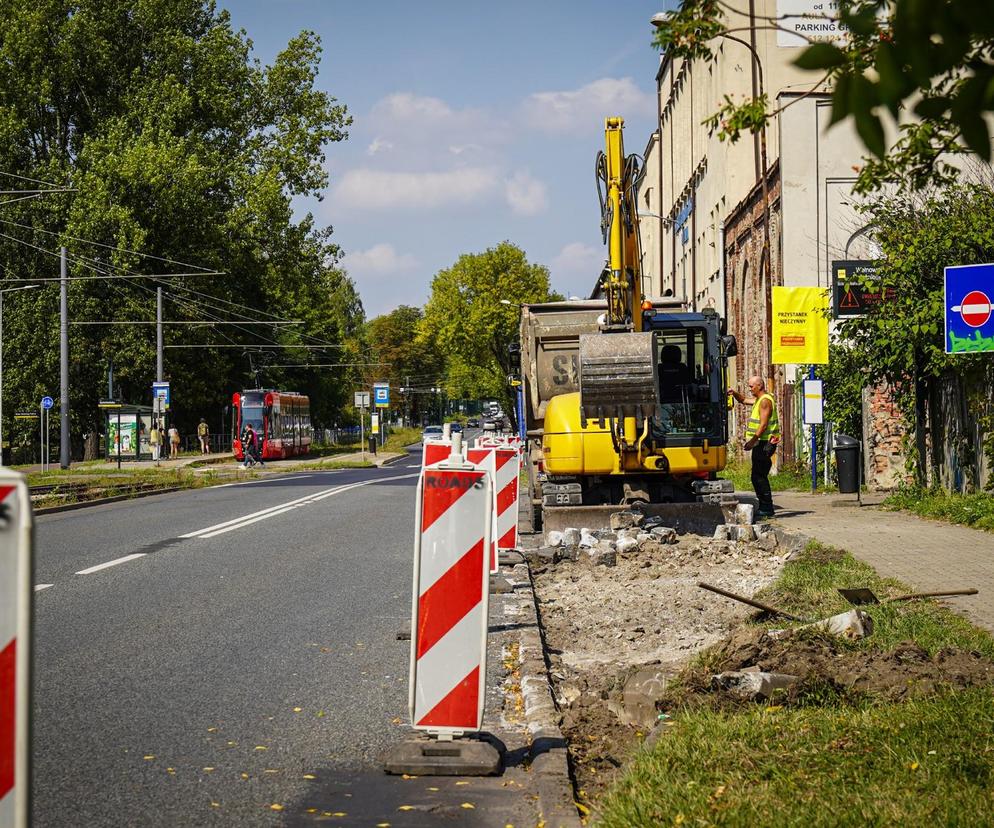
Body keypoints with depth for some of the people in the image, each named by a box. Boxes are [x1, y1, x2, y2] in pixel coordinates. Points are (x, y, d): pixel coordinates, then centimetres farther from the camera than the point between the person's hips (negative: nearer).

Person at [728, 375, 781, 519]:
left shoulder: (765, 400, -14)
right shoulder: (759, 399, 17)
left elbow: (763, 425, -21)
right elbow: (744, 401, 33)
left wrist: (753, 440, -23)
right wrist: (734, 393, 14)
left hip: (765, 443, -10)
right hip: (761, 443, 10)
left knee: (759, 476, -10)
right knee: (758, 476, 12)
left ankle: (766, 508, -9)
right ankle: (764, 507, 16)